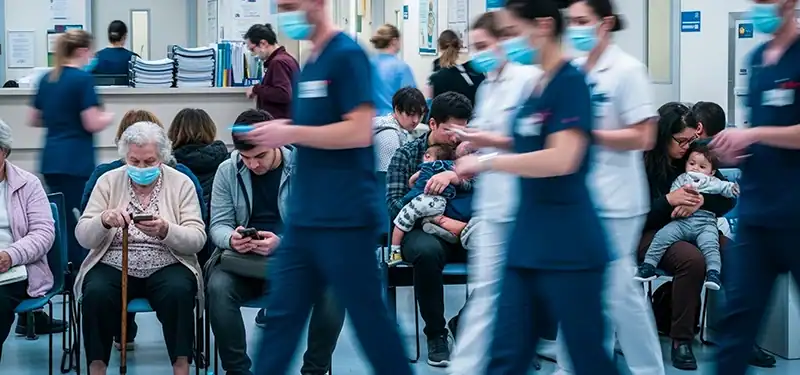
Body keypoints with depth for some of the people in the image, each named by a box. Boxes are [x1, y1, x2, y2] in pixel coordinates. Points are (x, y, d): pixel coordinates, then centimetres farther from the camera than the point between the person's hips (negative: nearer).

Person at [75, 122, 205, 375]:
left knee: (179, 291, -33)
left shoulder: (181, 183, 2)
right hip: (114, 266, 1)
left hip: (166, 266, -1)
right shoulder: (108, 181, 5)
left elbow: (197, 240, -6)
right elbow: (83, 237, 0)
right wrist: (104, 220, -22)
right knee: (96, 293, -31)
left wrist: (166, 231, -26)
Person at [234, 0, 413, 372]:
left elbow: (358, 131, -19)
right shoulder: (310, 65, 14)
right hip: (304, 217, 9)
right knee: (281, 315, 9)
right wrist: (280, 132, 3)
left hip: (344, 217, -9)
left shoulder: (347, 56, -12)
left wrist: (290, 133, -16)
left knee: (367, 316, 2)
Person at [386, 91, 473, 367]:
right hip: (422, 230, -3)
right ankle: (436, 334, -19)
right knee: (427, 250, -39)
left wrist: (454, 176, -21)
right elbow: (394, 202, -7)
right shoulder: (406, 155, 5)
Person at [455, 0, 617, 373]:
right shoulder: (536, 86, 12)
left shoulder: (570, 82, -14)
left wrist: (488, 162, -18)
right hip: (528, 239, 9)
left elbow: (562, 159, -24)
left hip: (567, 244, -9)